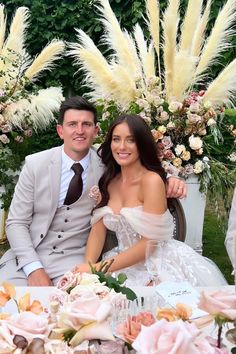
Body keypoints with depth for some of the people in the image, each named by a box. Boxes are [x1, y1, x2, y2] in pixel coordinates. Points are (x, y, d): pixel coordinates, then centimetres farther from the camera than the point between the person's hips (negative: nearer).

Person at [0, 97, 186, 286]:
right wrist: (34, 268, -15)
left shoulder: (106, 164, -5)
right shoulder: (35, 164, -5)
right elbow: (16, 222, -3)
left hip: (74, 258, 0)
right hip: (28, 256, 0)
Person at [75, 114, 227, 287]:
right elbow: (98, 230, 1)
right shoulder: (108, 181, 4)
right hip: (126, 264, 6)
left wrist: (99, 268, -21)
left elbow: (150, 242, -18)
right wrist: (88, 267, -16)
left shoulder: (152, 180, -15)